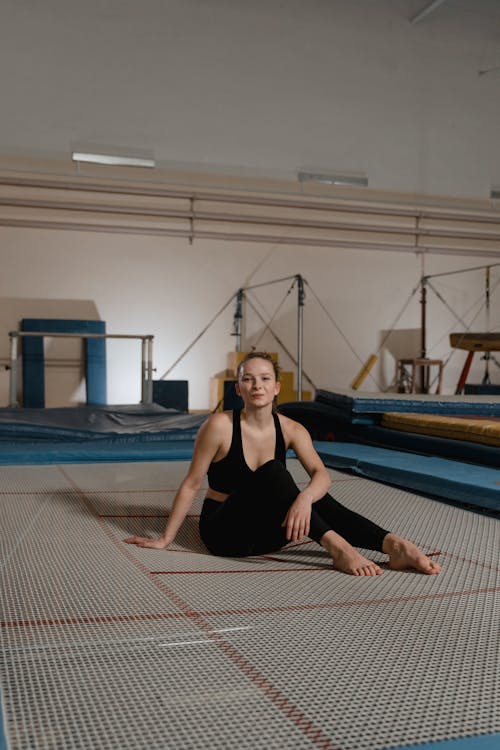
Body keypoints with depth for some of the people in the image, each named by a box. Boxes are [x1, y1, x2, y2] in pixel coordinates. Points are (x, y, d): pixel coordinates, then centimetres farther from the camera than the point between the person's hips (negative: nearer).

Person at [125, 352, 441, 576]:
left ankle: (391, 544, -32)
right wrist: (165, 539, -7)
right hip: (224, 531, -4)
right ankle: (336, 547, -39)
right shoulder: (220, 426, -17)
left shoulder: (291, 430, -6)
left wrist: (305, 497, -44)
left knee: (318, 499, -23)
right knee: (272, 473, -30)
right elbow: (191, 485, -11)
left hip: (266, 531, 5)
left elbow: (321, 474, -21)